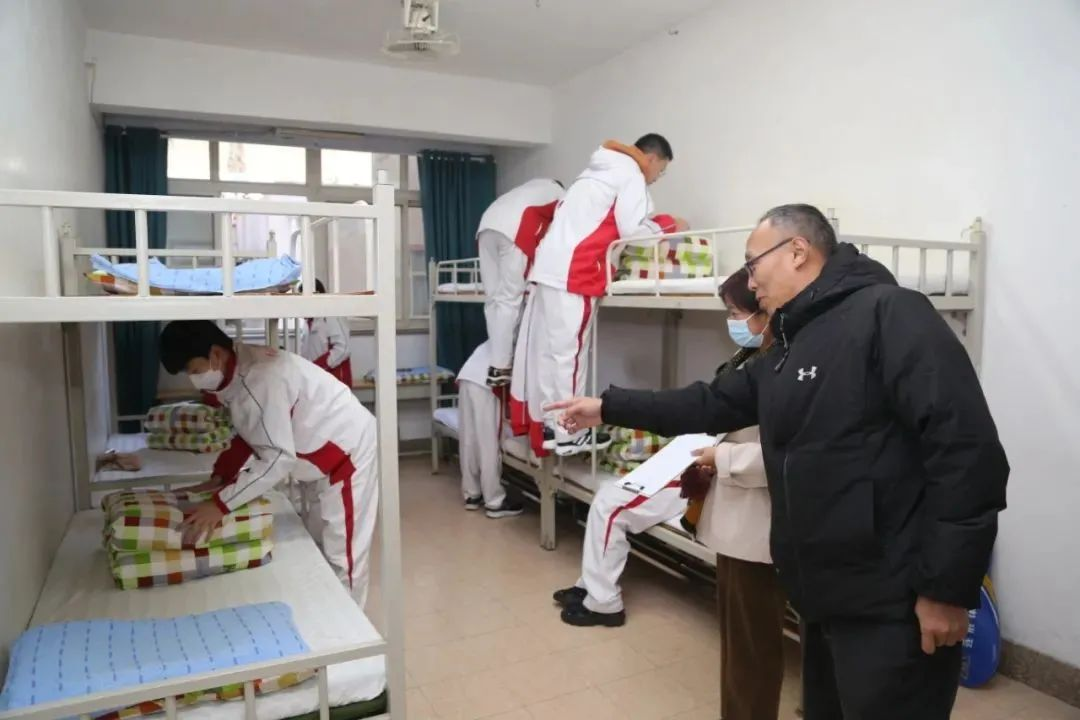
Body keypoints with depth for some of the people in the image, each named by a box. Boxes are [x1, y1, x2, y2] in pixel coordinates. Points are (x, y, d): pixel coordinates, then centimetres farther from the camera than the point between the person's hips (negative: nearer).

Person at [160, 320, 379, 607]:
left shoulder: (261, 378, -30)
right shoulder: (236, 372, -1)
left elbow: (278, 457, -31)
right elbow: (251, 434, 11)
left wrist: (220, 504, -30)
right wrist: (218, 478, 1)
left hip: (348, 451, -10)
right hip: (323, 456, 10)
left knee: (341, 556, 0)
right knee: (317, 548, 20)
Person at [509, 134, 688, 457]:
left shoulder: (600, 171, 28)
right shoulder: (631, 174, 1)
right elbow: (632, 230, -7)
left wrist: (658, 226, 20)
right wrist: (668, 224, 9)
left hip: (550, 266, 9)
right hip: (573, 272, -9)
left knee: (546, 349, 8)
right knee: (568, 350, -6)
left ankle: (545, 425, 14)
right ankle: (566, 433, -1)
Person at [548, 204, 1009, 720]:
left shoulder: (890, 315, -15)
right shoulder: (788, 350, 14)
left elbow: (967, 450, -21)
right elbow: (710, 405, 18)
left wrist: (946, 588, -19)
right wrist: (607, 408, 16)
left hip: (889, 606, -9)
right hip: (825, 597, 9)